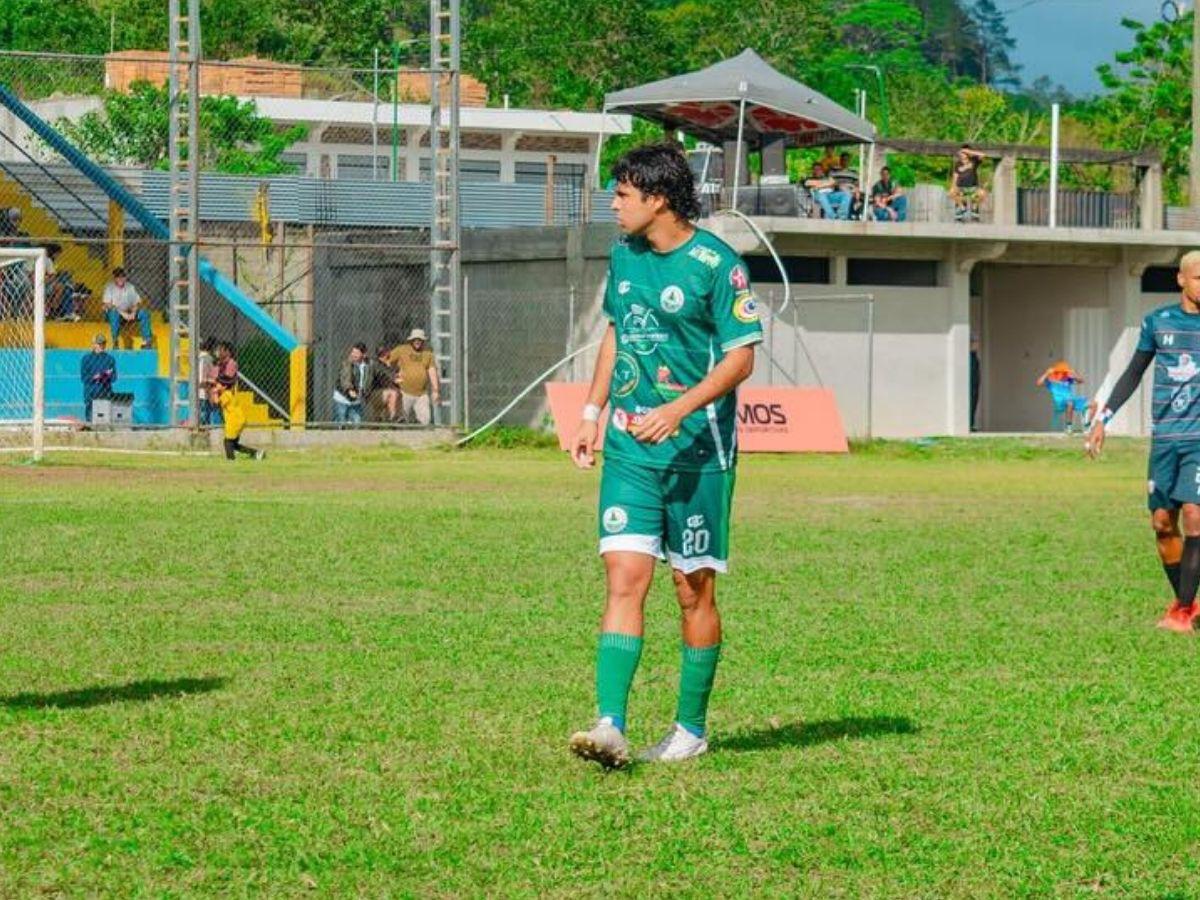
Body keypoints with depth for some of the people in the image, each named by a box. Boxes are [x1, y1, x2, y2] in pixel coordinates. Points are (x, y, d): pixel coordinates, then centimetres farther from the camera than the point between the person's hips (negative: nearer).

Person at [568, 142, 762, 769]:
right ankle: (610, 728, -16)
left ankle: (691, 730, 16)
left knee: (693, 589, 4)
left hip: (697, 451, -5)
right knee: (624, 578, -7)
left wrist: (678, 411, -22)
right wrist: (591, 412, 18)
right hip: (628, 448, 5)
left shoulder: (715, 264, -10)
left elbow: (741, 359, -11)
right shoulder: (623, 255, 11)